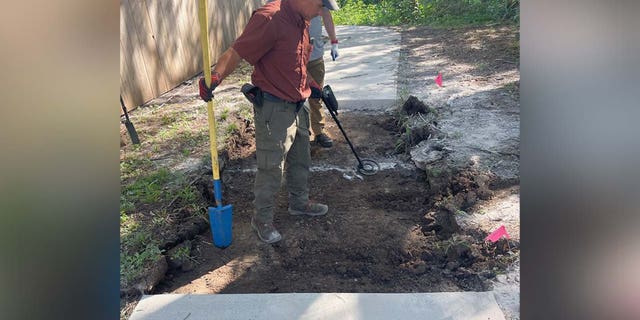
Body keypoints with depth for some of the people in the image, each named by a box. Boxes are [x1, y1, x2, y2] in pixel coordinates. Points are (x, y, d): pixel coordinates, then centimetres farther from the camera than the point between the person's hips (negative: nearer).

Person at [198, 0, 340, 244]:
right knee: (271, 169, 3)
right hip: (274, 110, -9)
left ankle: (299, 203, 44)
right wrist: (215, 76, -40)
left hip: (297, 106, 9)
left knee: (300, 160, 23)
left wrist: (312, 86, 24)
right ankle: (262, 219, 23)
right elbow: (236, 53, -26)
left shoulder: (302, 21, 7)